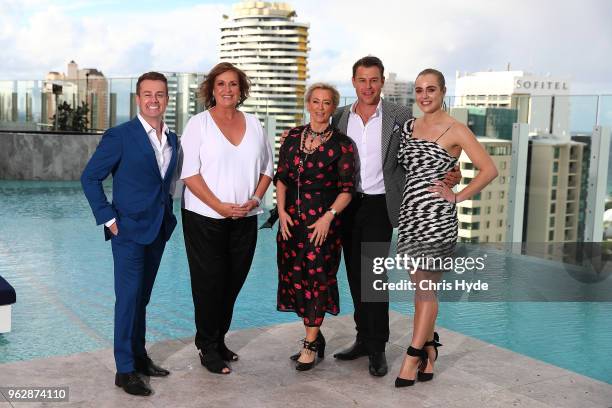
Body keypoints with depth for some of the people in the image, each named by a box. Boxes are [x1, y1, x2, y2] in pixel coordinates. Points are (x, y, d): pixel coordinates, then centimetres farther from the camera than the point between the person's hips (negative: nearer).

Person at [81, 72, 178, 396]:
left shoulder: (173, 141, 10)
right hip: (129, 231, -6)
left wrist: (167, 216, 11)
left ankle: (139, 357, 26)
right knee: (128, 298, -4)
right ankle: (125, 370, 5)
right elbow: (90, 177, -8)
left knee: (142, 297, 15)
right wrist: (109, 219, -11)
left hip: (158, 232, 6)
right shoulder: (120, 136, -10)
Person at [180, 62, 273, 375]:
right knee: (209, 284, 2)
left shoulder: (254, 124, 10)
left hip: (245, 219, 4)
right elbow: (190, 173, -9)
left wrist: (255, 199, -4)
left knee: (233, 282, 10)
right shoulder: (199, 123, -2)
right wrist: (220, 206, -17)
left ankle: (219, 340, 27)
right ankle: (207, 348, 16)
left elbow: (267, 167, 13)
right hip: (205, 218, -4)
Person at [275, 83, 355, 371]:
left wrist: (328, 217, -16)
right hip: (291, 218, 4)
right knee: (295, 277, 8)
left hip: (323, 220, -4)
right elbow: (281, 177, 11)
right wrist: (281, 211, 0)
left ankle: (310, 345, 11)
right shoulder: (293, 137, 8)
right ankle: (315, 337, 25)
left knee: (316, 277, -2)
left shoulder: (341, 144, -4)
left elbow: (346, 189, -6)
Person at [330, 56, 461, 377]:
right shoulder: (340, 117, 6)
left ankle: (377, 348, 5)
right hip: (347, 204, 4)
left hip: (379, 205, -4)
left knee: (373, 273, -7)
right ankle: (363, 338, 25)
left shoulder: (400, 117, -3)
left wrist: (448, 176, -19)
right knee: (355, 275, 11)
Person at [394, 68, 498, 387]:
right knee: (419, 286, 10)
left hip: (437, 217, -6)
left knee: (425, 288, -2)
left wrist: (457, 196, -9)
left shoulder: (456, 130, -4)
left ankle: (414, 356, 5)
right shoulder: (408, 127, 12)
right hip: (409, 214, 6)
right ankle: (429, 349, 23)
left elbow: (489, 170, -7)